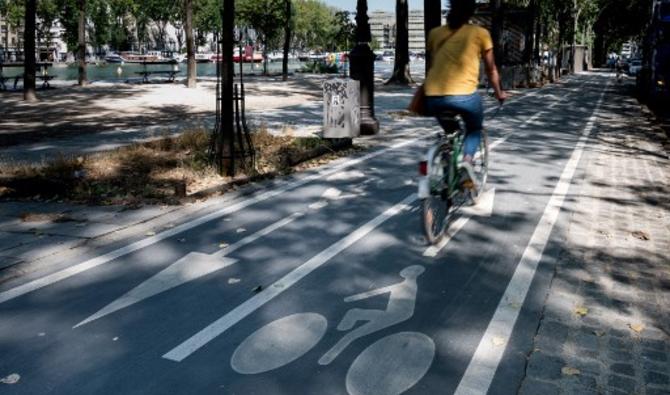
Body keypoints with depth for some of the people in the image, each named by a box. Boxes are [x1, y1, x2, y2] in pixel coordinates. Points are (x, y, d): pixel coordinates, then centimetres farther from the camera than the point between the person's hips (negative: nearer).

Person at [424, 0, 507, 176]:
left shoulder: (435, 33, 17)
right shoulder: (480, 33, 11)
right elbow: (491, 69, 19)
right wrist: (499, 92, 34)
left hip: (433, 96, 3)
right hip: (464, 94, -3)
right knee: (474, 129, 24)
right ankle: (467, 160, -2)